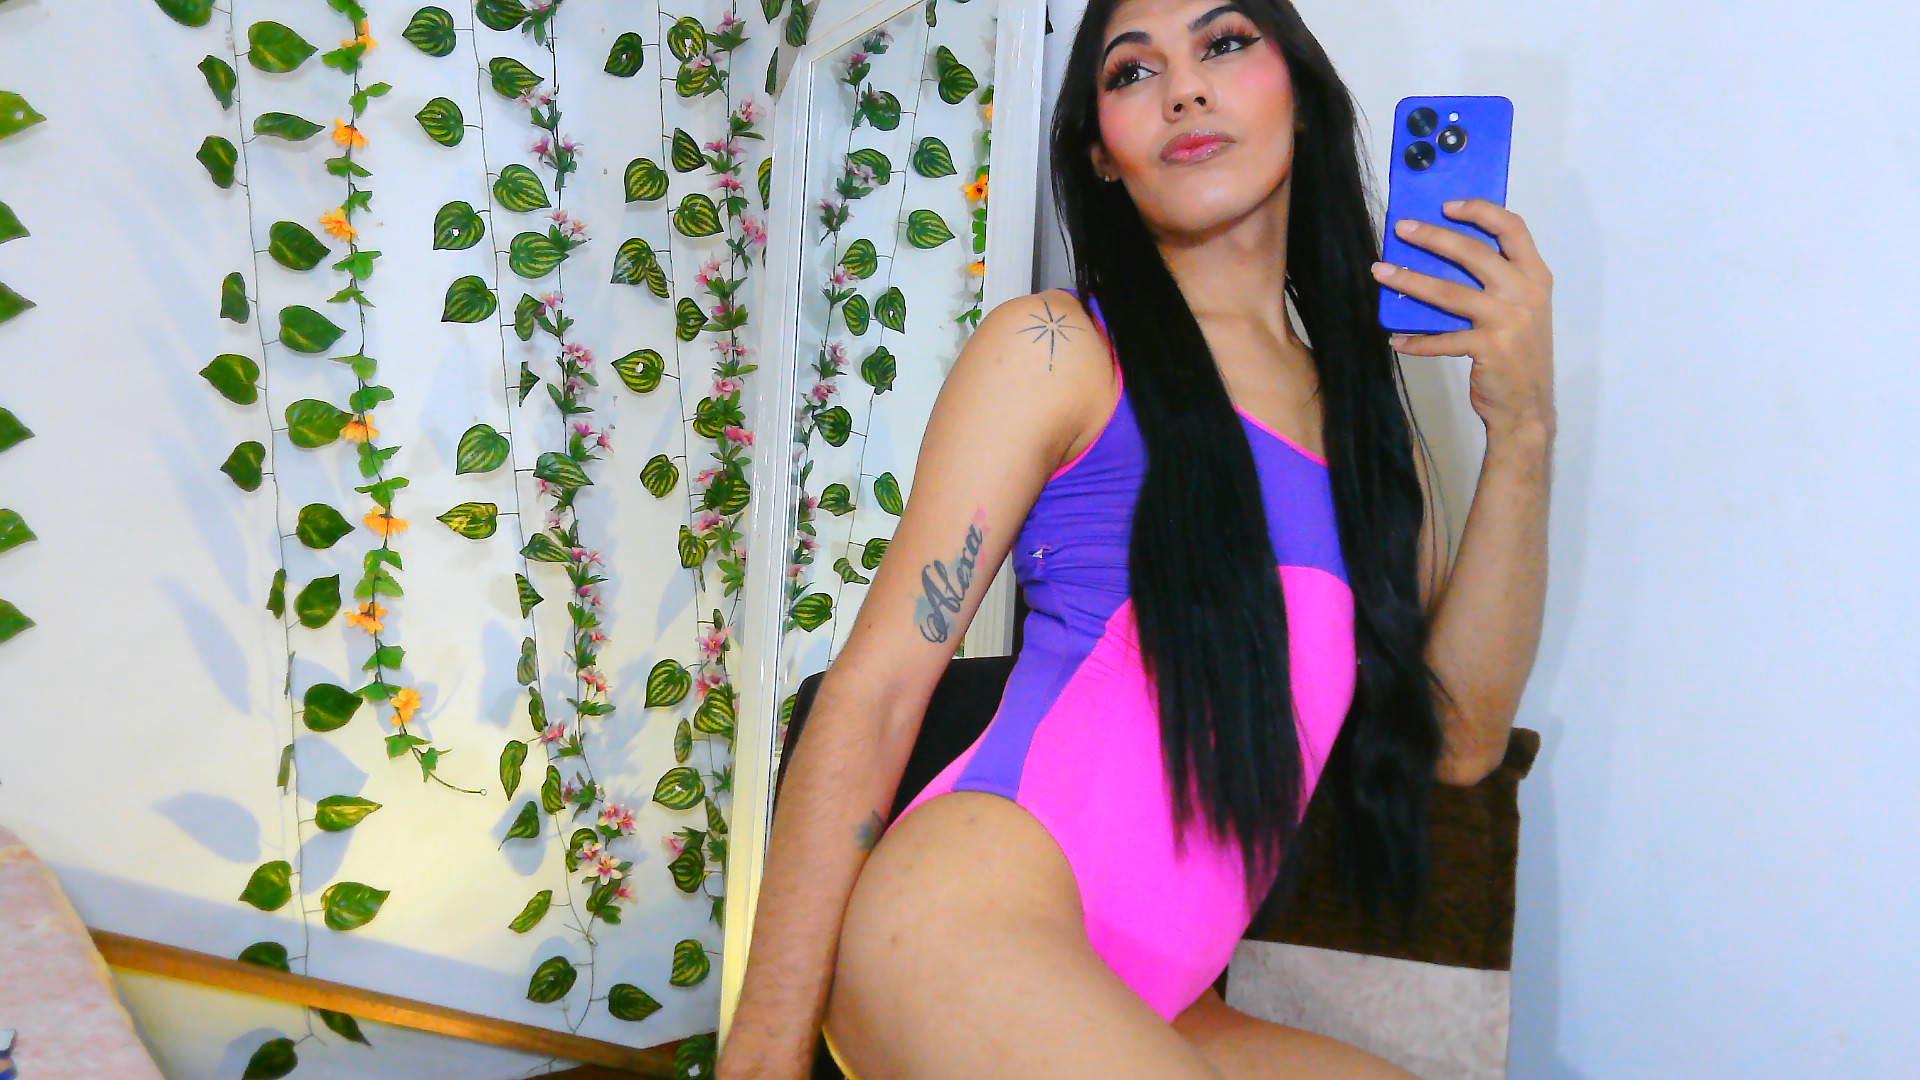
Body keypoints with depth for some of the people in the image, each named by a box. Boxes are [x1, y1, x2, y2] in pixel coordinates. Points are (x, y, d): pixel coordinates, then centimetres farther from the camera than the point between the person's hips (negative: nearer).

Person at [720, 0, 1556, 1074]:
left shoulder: (1370, 407, 16)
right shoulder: (1056, 348, 0)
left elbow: (1458, 735, 8)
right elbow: (873, 691, -5)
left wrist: (1523, 433, 1)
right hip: (965, 934, -5)